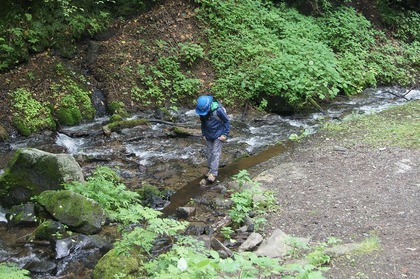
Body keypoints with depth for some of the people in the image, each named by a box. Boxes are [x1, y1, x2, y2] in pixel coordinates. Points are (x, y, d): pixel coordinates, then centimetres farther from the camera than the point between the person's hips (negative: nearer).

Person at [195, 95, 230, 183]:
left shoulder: (218, 110, -25)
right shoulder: (202, 110, -9)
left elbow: (227, 121, -13)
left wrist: (225, 134, -13)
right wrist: (203, 134, 8)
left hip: (218, 135, -5)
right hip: (209, 136, 5)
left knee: (216, 153, -8)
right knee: (209, 153, 10)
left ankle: (213, 173, -8)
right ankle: (210, 169, 23)